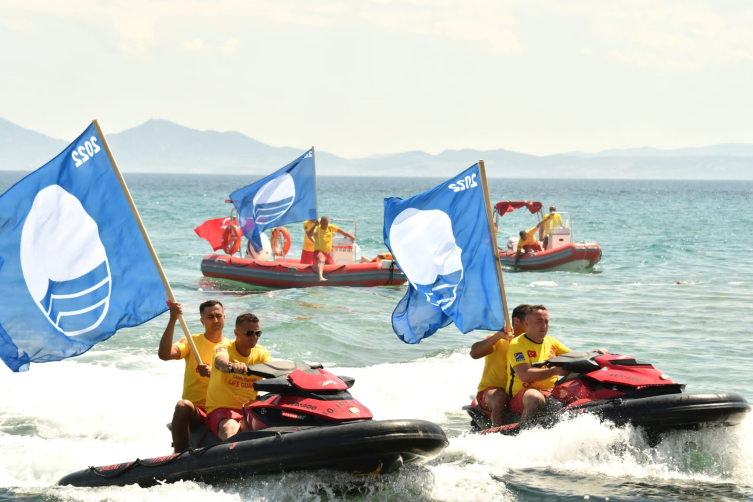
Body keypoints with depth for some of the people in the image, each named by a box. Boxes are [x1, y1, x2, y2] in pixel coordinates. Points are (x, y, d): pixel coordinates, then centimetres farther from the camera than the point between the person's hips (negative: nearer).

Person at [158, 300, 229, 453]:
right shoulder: (192, 341, 9)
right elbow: (164, 354, -11)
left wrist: (212, 373, -20)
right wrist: (173, 320, -19)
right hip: (194, 412, 0)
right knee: (183, 405, -36)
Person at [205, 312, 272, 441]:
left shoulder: (261, 353, 9)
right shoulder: (224, 348, -5)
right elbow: (220, 362, -30)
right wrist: (232, 366, -56)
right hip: (222, 409, -4)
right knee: (231, 431, -37)